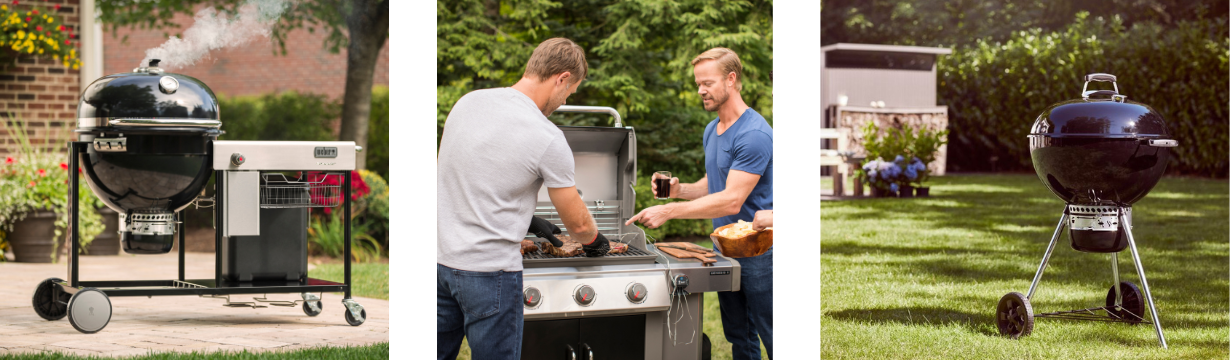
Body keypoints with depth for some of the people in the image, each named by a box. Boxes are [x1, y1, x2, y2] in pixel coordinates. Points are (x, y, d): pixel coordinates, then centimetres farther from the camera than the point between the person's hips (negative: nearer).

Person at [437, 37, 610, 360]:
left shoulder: (468, 101, 5)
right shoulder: (548, 139, -13)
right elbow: (577, 223, -2)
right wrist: (595, 240, 21)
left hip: (440, 258, 6)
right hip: (489, 269, -6)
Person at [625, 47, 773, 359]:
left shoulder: (754, 134, -19)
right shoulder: (712, 130, 12)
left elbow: (731, 201, -24)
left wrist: (669, 211, -26)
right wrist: (679, 190, 0)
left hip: (757, 252, -9)